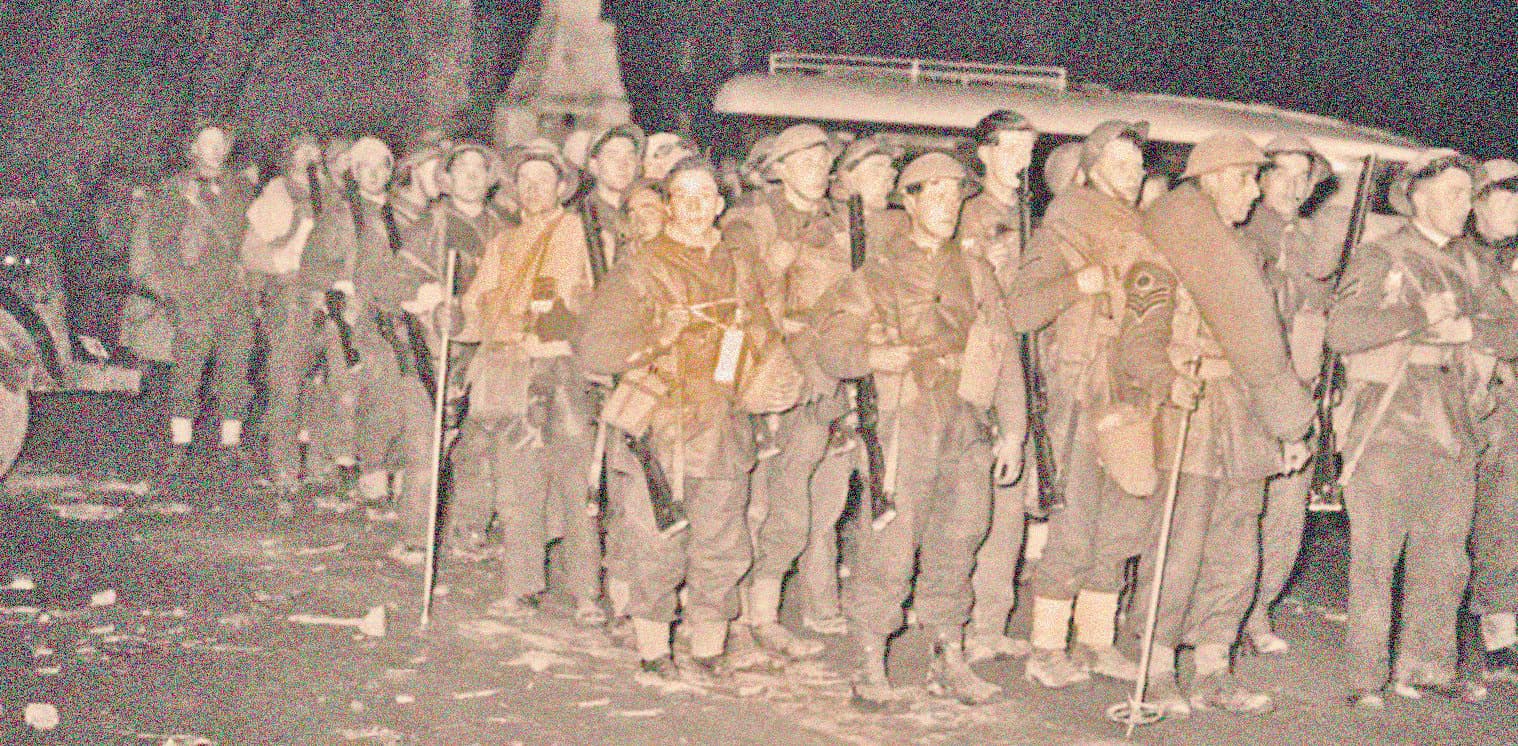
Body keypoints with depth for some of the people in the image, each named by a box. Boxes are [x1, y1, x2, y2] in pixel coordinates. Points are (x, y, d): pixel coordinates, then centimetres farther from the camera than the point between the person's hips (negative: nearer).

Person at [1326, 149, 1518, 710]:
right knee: (1375, 554, -6)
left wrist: (1469, 330, -10)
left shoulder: (1467, 266, 17)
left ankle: (1424, 665, 20)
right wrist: (1420, 317, -18)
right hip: (1388, 429, -6)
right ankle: (1366, 675, -1)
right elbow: (1343, 328, -16)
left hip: (1452, 431, 6)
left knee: (1444, 557, 9)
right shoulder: (1380, 259, -1)